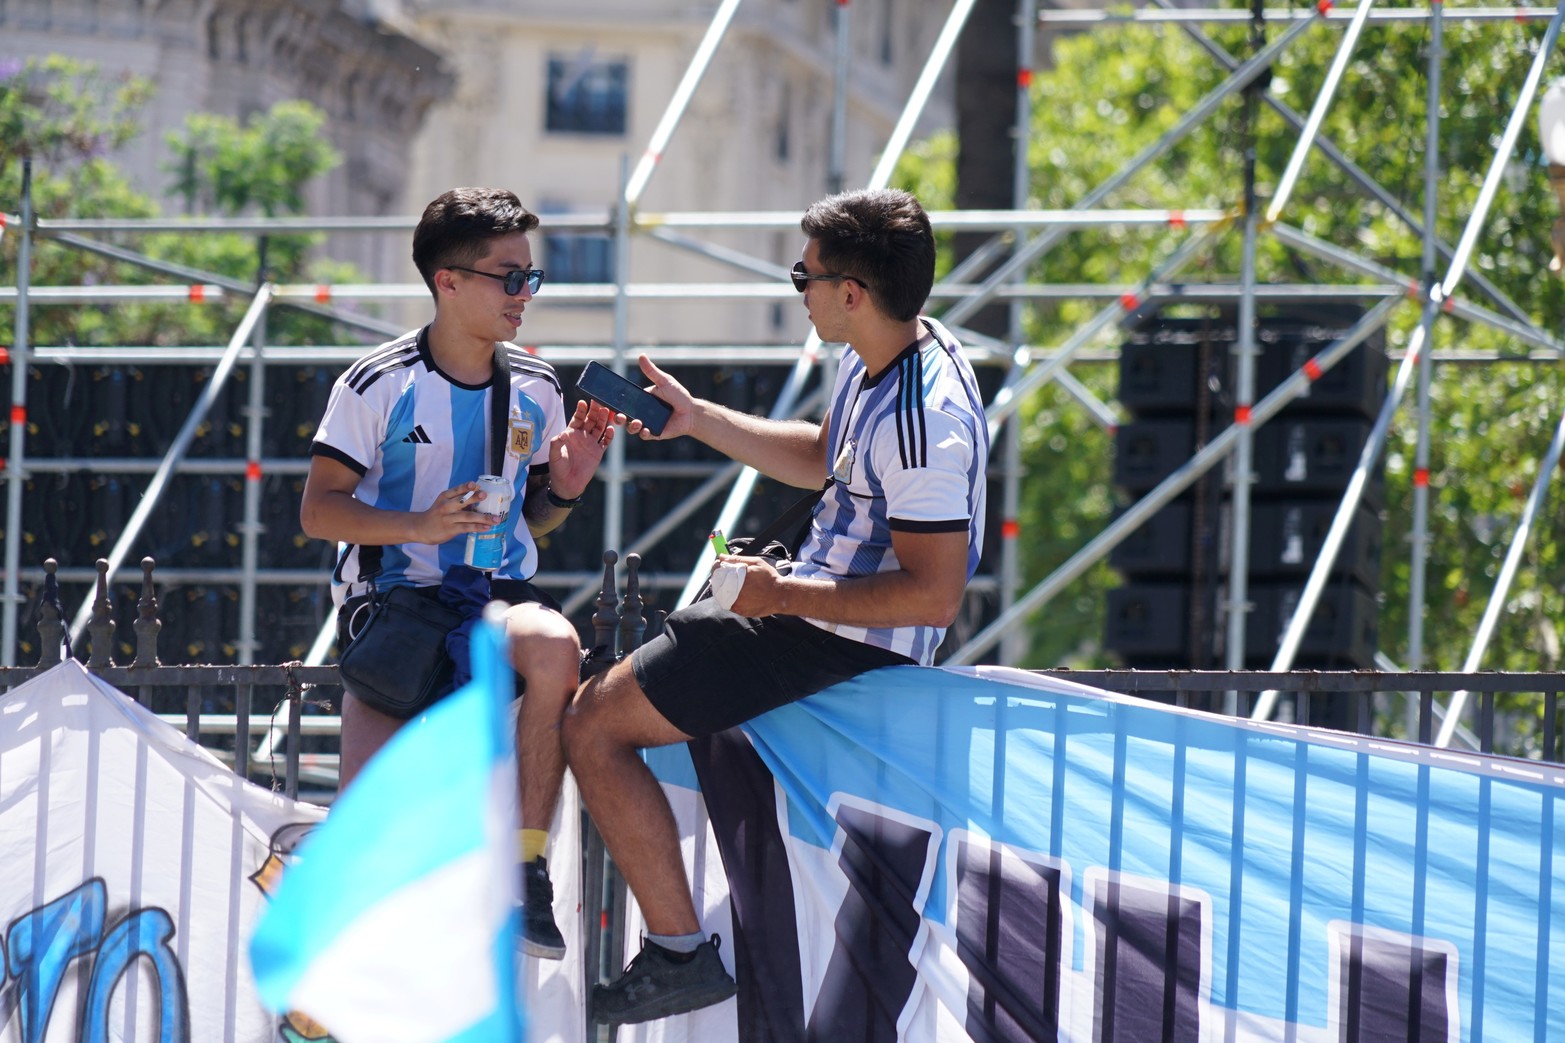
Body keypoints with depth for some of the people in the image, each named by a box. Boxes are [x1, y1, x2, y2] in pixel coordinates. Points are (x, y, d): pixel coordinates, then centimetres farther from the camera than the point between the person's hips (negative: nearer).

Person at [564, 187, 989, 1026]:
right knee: (602, 687, 25)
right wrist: (697, 420, 17)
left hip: (843, 643, -11)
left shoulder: (921, 421, -29)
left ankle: (680, 954, -8)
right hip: (823, 602, 11)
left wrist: (785, 596, -23)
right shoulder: (882, 357, 2)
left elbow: (935, 595, -29)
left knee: (593, 729, -11)